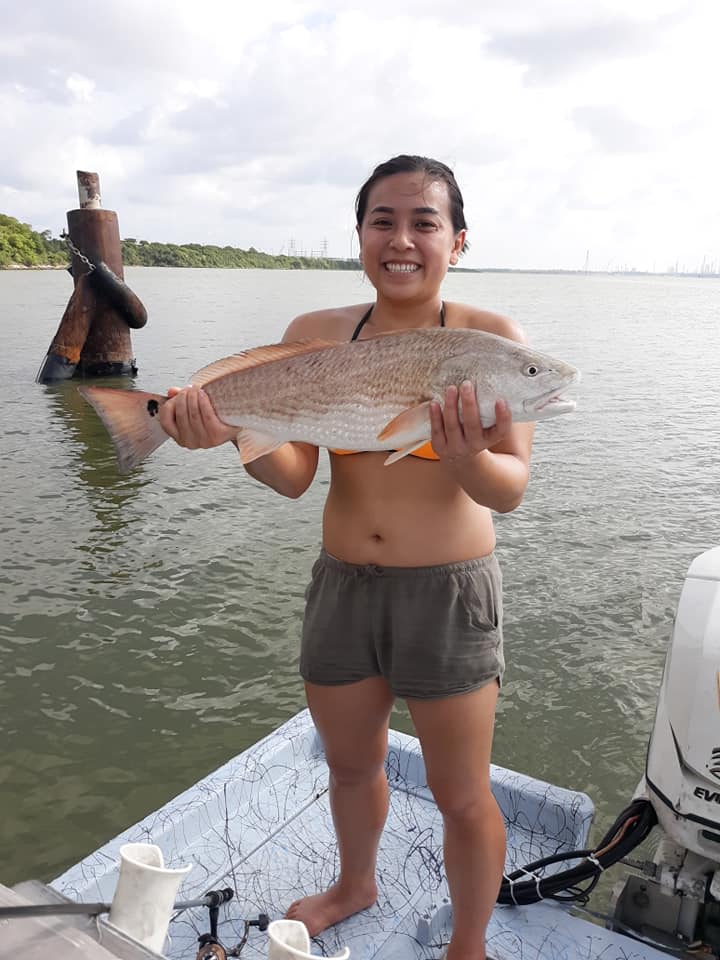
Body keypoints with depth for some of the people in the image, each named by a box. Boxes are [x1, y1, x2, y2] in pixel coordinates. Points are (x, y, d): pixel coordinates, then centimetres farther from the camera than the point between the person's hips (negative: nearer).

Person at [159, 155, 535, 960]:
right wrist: (233, 431, -26)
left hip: (448, 591, -3)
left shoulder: (492, 339, -10)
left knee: (462, 797, 10)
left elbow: (510, 491, -14)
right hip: (342, 584, 4)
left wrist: (467, 458, -36)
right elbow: (292, 475, -6)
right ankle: (355, 886, 56)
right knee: (350, 765, 25)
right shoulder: (315, 335, -1)